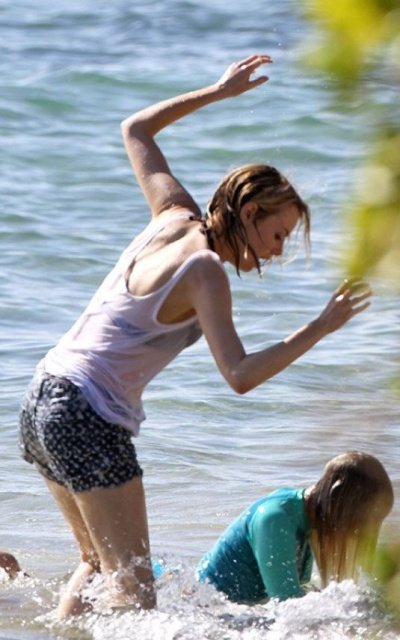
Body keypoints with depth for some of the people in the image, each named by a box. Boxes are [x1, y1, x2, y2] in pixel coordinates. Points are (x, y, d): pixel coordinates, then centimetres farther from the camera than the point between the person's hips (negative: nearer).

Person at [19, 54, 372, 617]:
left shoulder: (176, 217, 7)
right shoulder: (205, 273, -14)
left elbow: (135, 131, 24)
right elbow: (241, 376, -24)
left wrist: (218, 91, 25)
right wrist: (321, 328, -22)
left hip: (42, 398, 9)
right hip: (91, 421, -9)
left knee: (99, 562, 21)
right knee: (135, 586, -8)